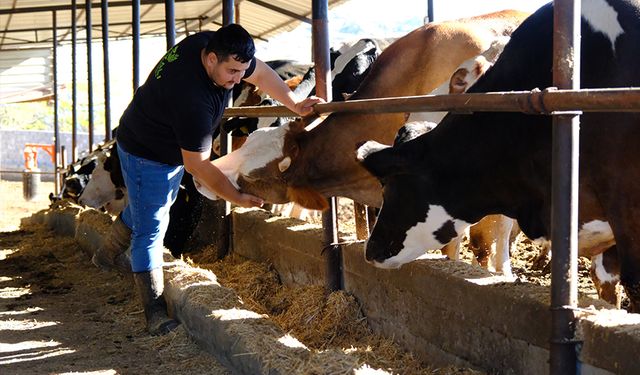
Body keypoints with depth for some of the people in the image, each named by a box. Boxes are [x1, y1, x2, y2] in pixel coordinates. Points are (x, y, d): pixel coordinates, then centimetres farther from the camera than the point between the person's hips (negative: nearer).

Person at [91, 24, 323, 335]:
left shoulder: (215, 44, -19)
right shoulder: (193, 99, -43)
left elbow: (261, 74, -1)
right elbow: (196, 164, -36)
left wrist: (294, 104, -10)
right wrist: (237, 198, -32)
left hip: (173, 148, 10)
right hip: (146, 155, -10)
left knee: (146, 208, 28)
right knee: (150, 228, -8)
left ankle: (109, 255, 51)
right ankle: (155, 312, -6)